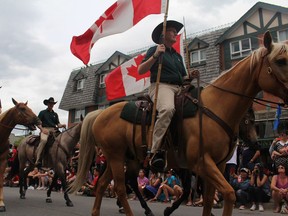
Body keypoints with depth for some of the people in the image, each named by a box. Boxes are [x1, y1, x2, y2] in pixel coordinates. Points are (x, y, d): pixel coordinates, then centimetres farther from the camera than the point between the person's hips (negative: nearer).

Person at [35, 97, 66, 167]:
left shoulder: (55, 114, 22)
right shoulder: (42, 112, 11)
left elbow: (58, 124, 16)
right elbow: (38, 123, 4)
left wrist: (62, 125, -7)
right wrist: (43, 129, -13)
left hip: (54, 130, 5)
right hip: (45, 130, -4)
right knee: (43, 140, -35)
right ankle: (38, 160, -34)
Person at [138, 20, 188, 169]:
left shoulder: (177, 55, 29)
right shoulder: (154, 50, 10)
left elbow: (183, 77, 28)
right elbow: (140, 70, -2)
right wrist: (155, 55, -12)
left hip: (179, 88, 7)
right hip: (161, 86, -7)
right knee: (168, 109, -38)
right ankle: (155, 151, -38)